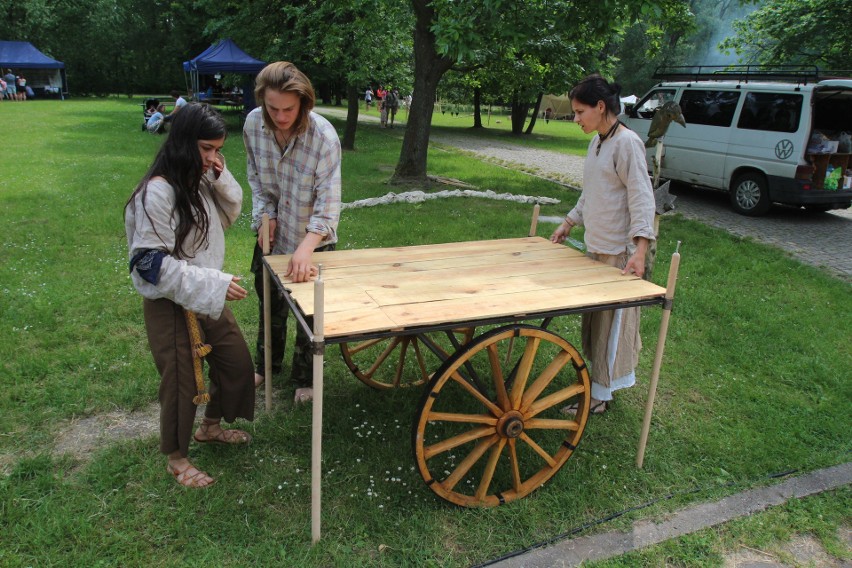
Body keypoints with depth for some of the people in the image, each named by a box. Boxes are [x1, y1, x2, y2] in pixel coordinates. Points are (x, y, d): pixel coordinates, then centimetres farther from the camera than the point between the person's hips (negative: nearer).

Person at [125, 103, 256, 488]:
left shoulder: (200, 181, 2)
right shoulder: (158, 192, -23)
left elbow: (228, 217, 14)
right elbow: (151, 262, -25)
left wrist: (221, 179, -5)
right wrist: (216, 284, -29)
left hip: (208, 298, 8)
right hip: (171, 304, -8)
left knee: (238, 361, 17)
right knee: (182, 381, 7)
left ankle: (210, 427, 42)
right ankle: (176, 458, 32)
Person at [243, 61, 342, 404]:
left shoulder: (323, 136, -27)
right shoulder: (253, 124, -13)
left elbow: (329, 203, -29)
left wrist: (305, 249, -41)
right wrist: (265, 213, -8)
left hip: (312, 239, -4)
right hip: (273, 233, 4)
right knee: (269, 303, 21)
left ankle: (305, 378, 32)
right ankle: (265, 365, 45)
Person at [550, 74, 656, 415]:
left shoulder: (627, 143, -15)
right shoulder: (597, 142, 12)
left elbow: (642, 198, -20)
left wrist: (640, 249, -28)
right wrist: (569, 223, 24)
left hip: (620, 252, -9)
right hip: (596, 246, 9)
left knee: (612, 320, 1)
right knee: (595, 318, 15)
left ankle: (600, 395, 11)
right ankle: (616, 376, 31)